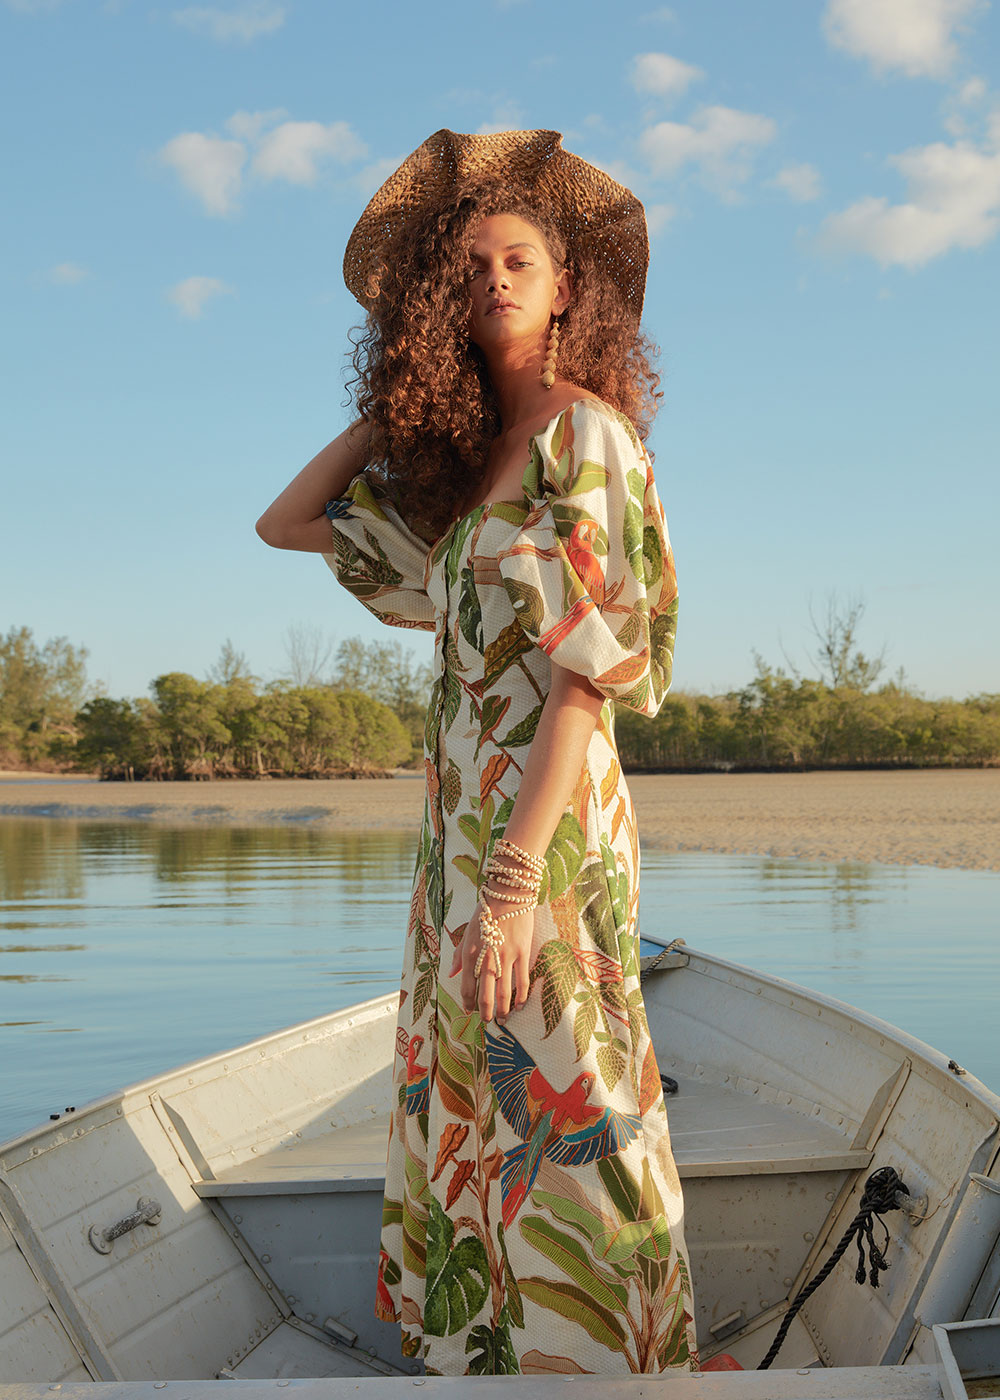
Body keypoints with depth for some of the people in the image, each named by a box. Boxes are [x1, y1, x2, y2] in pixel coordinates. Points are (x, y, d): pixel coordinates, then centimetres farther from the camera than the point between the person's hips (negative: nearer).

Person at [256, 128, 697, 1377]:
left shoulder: (584, 434, -9)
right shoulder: (459, 466, 14)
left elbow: (585, 676, -16)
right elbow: (285, 523, 19)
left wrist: (515, 881, -21)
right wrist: (405, 393, 15)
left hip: (546, 830, -8)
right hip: (462, 827, 8)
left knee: (555, 1118, -1)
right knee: (470, 1114, 14)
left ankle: (604, 1361, 13)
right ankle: (491, 1349, 27)